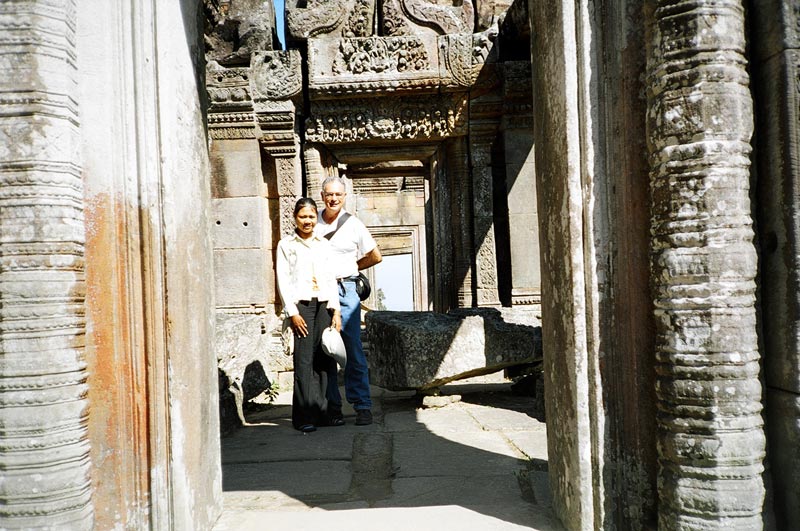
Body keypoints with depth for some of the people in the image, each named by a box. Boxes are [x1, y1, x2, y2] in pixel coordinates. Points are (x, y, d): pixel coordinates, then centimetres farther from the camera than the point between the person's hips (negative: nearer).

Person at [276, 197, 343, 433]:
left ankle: (322, 412, 9)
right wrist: (292, 312, -9)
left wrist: (336, 310, 6)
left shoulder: (324, 244, 16)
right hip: (301, 304, -4)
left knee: (325, 358, 1)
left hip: (324, 304, 4)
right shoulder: (286, 245, 5)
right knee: (304, 359, -7)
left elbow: (331, 278, 14)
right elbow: (283, 281, 0)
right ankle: (304, 416, -1)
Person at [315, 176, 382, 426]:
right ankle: (332, 406, 12)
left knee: (354, 349, -5)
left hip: (345, 290, -2)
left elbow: (375, 256, 15)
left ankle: (362, 406, 0)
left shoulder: (353, 224, 5)